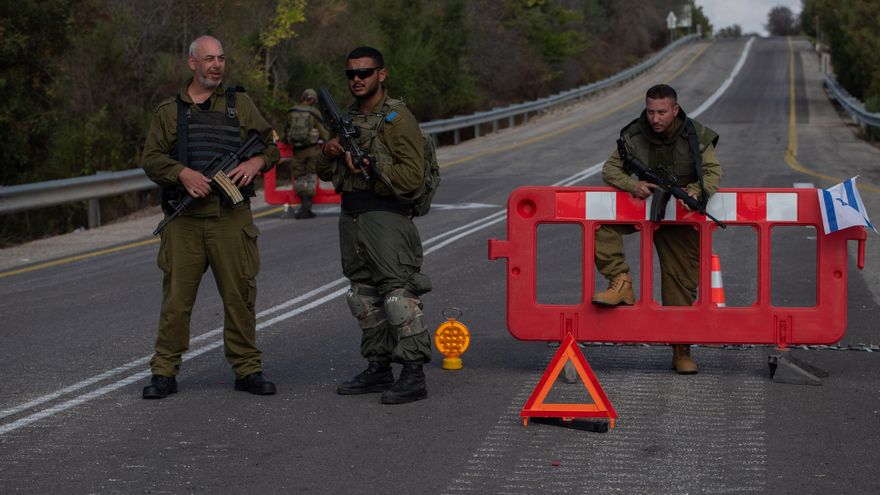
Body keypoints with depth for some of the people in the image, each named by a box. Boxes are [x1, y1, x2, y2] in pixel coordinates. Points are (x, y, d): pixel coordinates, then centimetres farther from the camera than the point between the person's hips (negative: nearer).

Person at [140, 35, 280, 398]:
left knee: (239, 295, 3)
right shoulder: (169, 111, 10)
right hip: (184, 221, -1)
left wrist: (256, 162, -7)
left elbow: (270, 145, 15)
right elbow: (151, 159, 4)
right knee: (176, 297, 0)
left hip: (232, 218, 1)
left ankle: (247, 369, 13)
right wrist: (182, 173, -13)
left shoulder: (240, 104, 13)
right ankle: (164, 372, 9)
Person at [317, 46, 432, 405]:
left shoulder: (397, 119, -7)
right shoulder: (348, 119, 17)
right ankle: (378, 369, 22)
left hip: (385, 215, -8)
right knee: (364, 296, 13)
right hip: (351, 216, 9)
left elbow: (413, 176, -15)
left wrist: (370, 167, -18)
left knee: (398, 295, -11)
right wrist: (329, 153, 1)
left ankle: (413, 375, -10)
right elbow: (326, 173, 22)